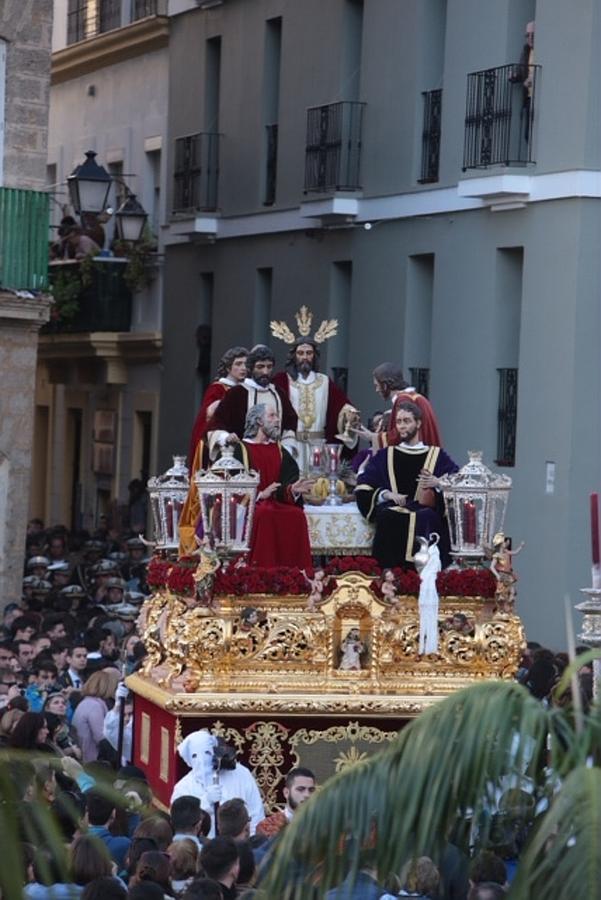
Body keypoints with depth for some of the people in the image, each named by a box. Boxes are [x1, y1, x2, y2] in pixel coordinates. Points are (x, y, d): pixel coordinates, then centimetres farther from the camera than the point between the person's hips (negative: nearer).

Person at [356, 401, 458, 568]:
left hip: (425, 508, -1)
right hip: (392, 507, 1)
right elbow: (363, 488, 12)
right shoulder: (385, 455, 22)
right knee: (388, 517, -38)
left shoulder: (436, 455, 19)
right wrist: (386, 494, -8)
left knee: (426, 518, -39)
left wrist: (439, 483, -13)